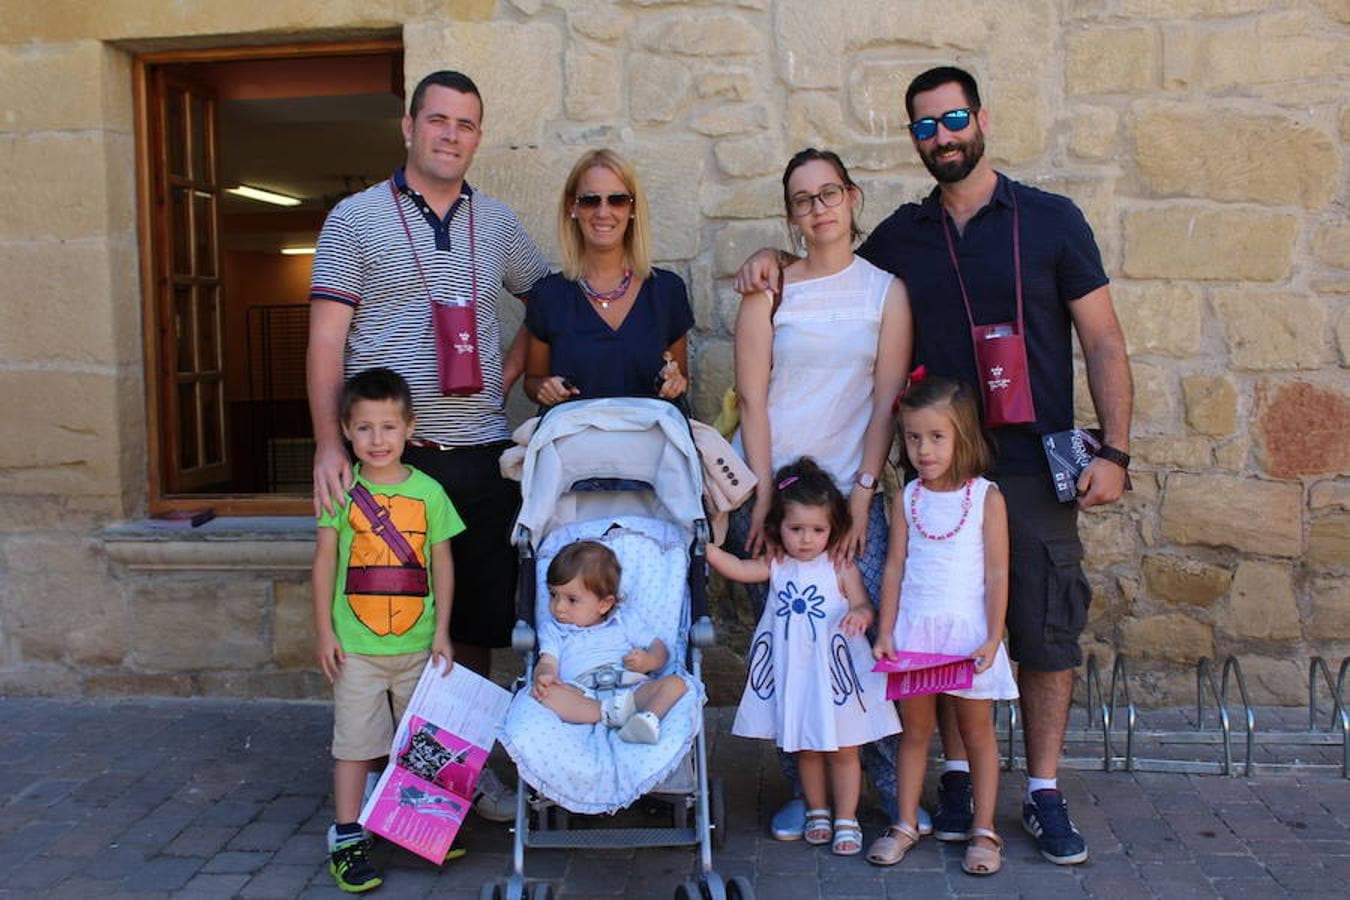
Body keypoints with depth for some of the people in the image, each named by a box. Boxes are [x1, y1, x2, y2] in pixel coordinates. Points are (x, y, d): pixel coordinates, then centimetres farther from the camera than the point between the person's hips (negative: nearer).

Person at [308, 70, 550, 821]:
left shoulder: (498, 223, 12)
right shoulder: (356, 219, 1)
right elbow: (327, 341, -4)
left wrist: (510, 372, 4)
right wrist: (330, 444, -15)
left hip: (482, 452, 4)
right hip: (390, 453, -3)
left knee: (477, 619, 11)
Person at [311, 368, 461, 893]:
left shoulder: (428, 492, -2)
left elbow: (442, 563, 2)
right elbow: (324, 561, -1)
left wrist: (442, 632, -1)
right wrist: (324, 632, -3)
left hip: (418, 646, 2)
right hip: (355, 647, -2)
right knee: (354, 741, 5)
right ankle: (346, 839, 16)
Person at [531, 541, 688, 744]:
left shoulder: (623, 623, 26)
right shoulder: (554, 630, 26)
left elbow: (660, 649, 23)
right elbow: (548, 663, 9)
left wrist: (648, 661, -2)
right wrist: (543, 676, -16)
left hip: (630, 688, 1)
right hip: (582, 696, -1)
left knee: (675, 683, -22)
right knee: (541, 693, -30)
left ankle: (649, 717, -50)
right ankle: (609, 714, -43)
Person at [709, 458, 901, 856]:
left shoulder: (842, 569, -6)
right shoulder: (777, 567, -1)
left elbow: (864, 607, -9)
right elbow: (737, 569, -14)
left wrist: (859, 614, -33)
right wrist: (705, 546, -27)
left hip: (834, 672, -2)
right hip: (792, 673, 3)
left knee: (843, 749, 8)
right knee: (805, 748, 16)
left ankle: (846, 820, 21)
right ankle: (817, 813, 32)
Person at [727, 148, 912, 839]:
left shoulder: (886, 290, 7)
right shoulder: (770, 289, 4)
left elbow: (887, 400, 3)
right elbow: (752, 398, -1)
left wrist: (862, 492, -5)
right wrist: (765, 498, -7)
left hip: (852, 490, 0)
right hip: (767, 486, 0)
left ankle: (894, 786, 10)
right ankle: (805, 790, 16)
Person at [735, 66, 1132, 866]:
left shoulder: (1051, 220, 0)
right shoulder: (901, 236, 7)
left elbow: (1103, 341, 0)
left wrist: (1115, 450, -7)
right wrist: (775, 258, 1)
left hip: (1035, 468, -2)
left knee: (1046, 631, 4)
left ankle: (1044, 794, 18)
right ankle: (958, 778, 22)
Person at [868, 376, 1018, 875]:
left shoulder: (986, 498, -6)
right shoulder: (907, 498, 3)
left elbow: (997, 574, -6)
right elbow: (894, 567, 4)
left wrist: (992, 638, -11)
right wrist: (885, 631, -1)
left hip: (966, 628, -2)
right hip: (913, 627, 3)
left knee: (977, 731, 9)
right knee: (914, 729, 11)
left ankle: (984, 831, 18)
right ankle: (905, 825, 20)